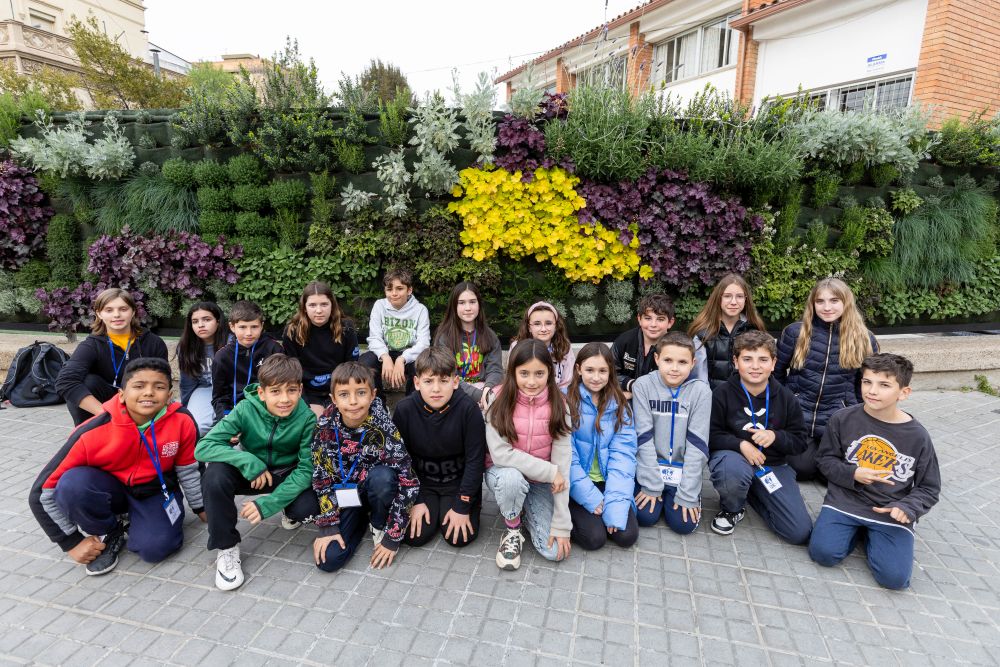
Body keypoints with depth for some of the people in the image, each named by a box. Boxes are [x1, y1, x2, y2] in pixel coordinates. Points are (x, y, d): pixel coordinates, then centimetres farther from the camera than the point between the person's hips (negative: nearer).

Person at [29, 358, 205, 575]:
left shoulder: (182, 421, -25)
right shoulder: (93, 433, -26)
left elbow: (188, 469, -5)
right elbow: (42, 492, -15)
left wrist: (200, 508, 8)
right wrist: (72, 541, -11)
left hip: (156, 491, 0)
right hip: (110, 489, 1)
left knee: (155, 548, -27)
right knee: (74, 484, -32)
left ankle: (129, 521, 8)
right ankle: (108, 534, -4)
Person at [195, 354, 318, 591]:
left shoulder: (307, 418, -24)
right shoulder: (246, 409, -23)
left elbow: (306, 469, -22)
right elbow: (203, 447, -25)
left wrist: (268, 503, -31)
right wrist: (248, 462, -38)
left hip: (288, 475, -1)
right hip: (251, 473, 1)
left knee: (309, 507, -30)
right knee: (215, 475, -30)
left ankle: (291, 514, 10)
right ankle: (226, 546, -8)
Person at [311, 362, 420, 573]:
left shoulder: (384, 428, -27)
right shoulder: (325, 426, -17)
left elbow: (408, 483, -25)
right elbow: (321, 477, -5)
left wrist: (392, 538, -21)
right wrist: (328, 526, -9)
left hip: (376, 490, -2)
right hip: (345, 494, 2)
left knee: (382, 476, -36)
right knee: (327, 559, -16)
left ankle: (379, 526, -4)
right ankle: (362, 519, 14)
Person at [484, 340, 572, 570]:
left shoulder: (557, 406, -14)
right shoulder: (500, 400, -18)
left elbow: (562, 463, -16)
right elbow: (500, 453, -24)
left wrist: (561, 524, -17)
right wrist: (550, 472, -25)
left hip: (540, 481, 2)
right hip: (503, 472, -1)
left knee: (553, 550, -14)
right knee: (512, 478, -37)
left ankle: (526, 507, 16)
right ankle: (512, 530, -5)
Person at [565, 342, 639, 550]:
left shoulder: (620, 404, 1)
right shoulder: (566, 400, -9)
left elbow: (623, 454, -6)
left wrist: (615, 504, -17)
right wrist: (592, 499, -17)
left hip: (606, 481, 3)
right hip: (576, 484, -3)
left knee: (627, 535, -13)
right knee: (594, 537, -19)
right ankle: (566, 518, 8)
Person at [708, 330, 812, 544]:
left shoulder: (786, 398, -1)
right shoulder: (722, 394, -10)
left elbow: (800, 442, 4)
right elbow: (710, 435, -8)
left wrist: (775, 436, -17)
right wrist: (741, 444, -24)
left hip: (773, 464, 4)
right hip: (733, 456, -3)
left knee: (800, 533, -9)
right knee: (733, 470, -42)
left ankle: (751, 492, 19)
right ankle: (732, 508, -4)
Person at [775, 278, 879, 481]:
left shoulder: (864, 339, -1)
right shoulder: (795, 332, -6)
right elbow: (776, 373, 5)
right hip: (797, 418, -1)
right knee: (802, 469, -3)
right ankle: (812, 449, 30)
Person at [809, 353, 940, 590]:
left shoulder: (918, 436, -4)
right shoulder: (843, 419, -5)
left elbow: (928, 488, 4)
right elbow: (827, 460, 5)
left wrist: (907, 508, -15)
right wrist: (853, 474, -15)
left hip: (891, 512, 0)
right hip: (845, 501, 0)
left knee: (894, 577, -16)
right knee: (822, 552, -17)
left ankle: (871, 534, 14)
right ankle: (857, 530, 13)